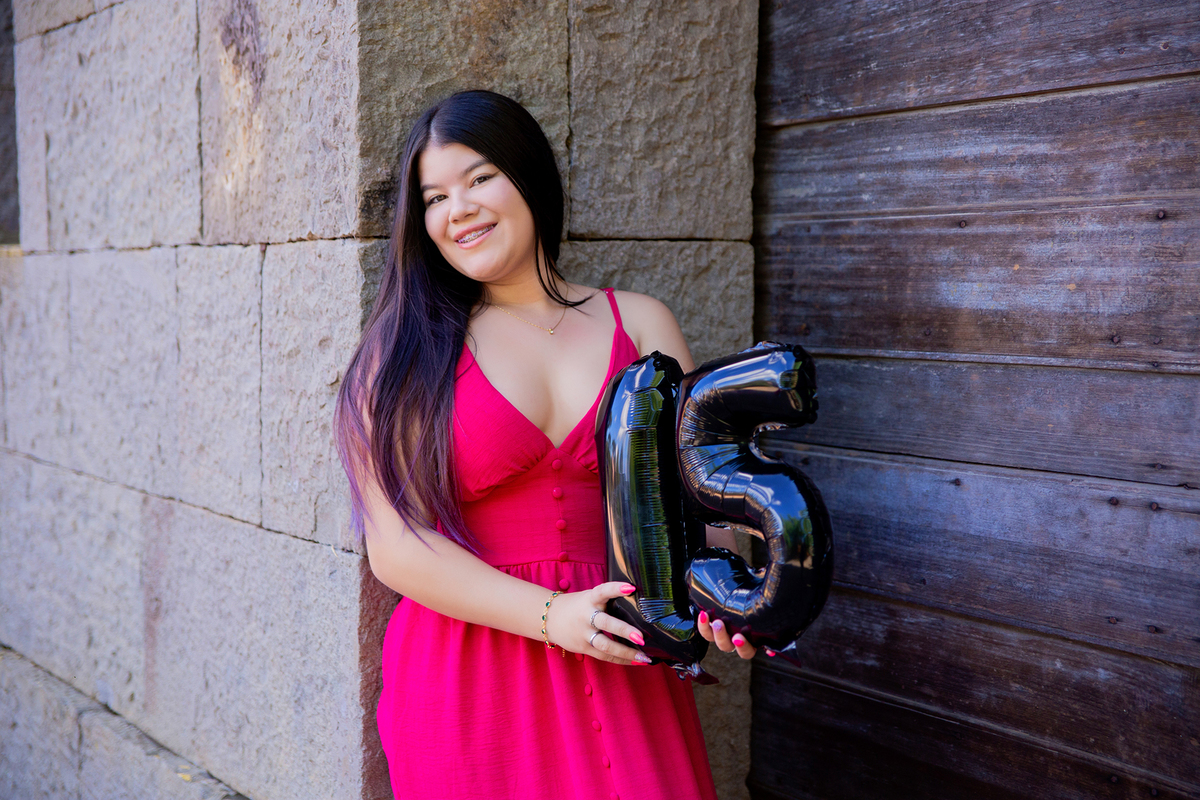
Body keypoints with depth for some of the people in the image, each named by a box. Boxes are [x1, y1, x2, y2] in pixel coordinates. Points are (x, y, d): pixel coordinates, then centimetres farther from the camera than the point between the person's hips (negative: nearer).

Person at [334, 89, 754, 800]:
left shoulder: (640, 323, 7)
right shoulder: (408, 351, -1)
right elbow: (397, 547, -8)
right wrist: (551, 616, -18)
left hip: (625, 673, 2)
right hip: (467, 681, -2)